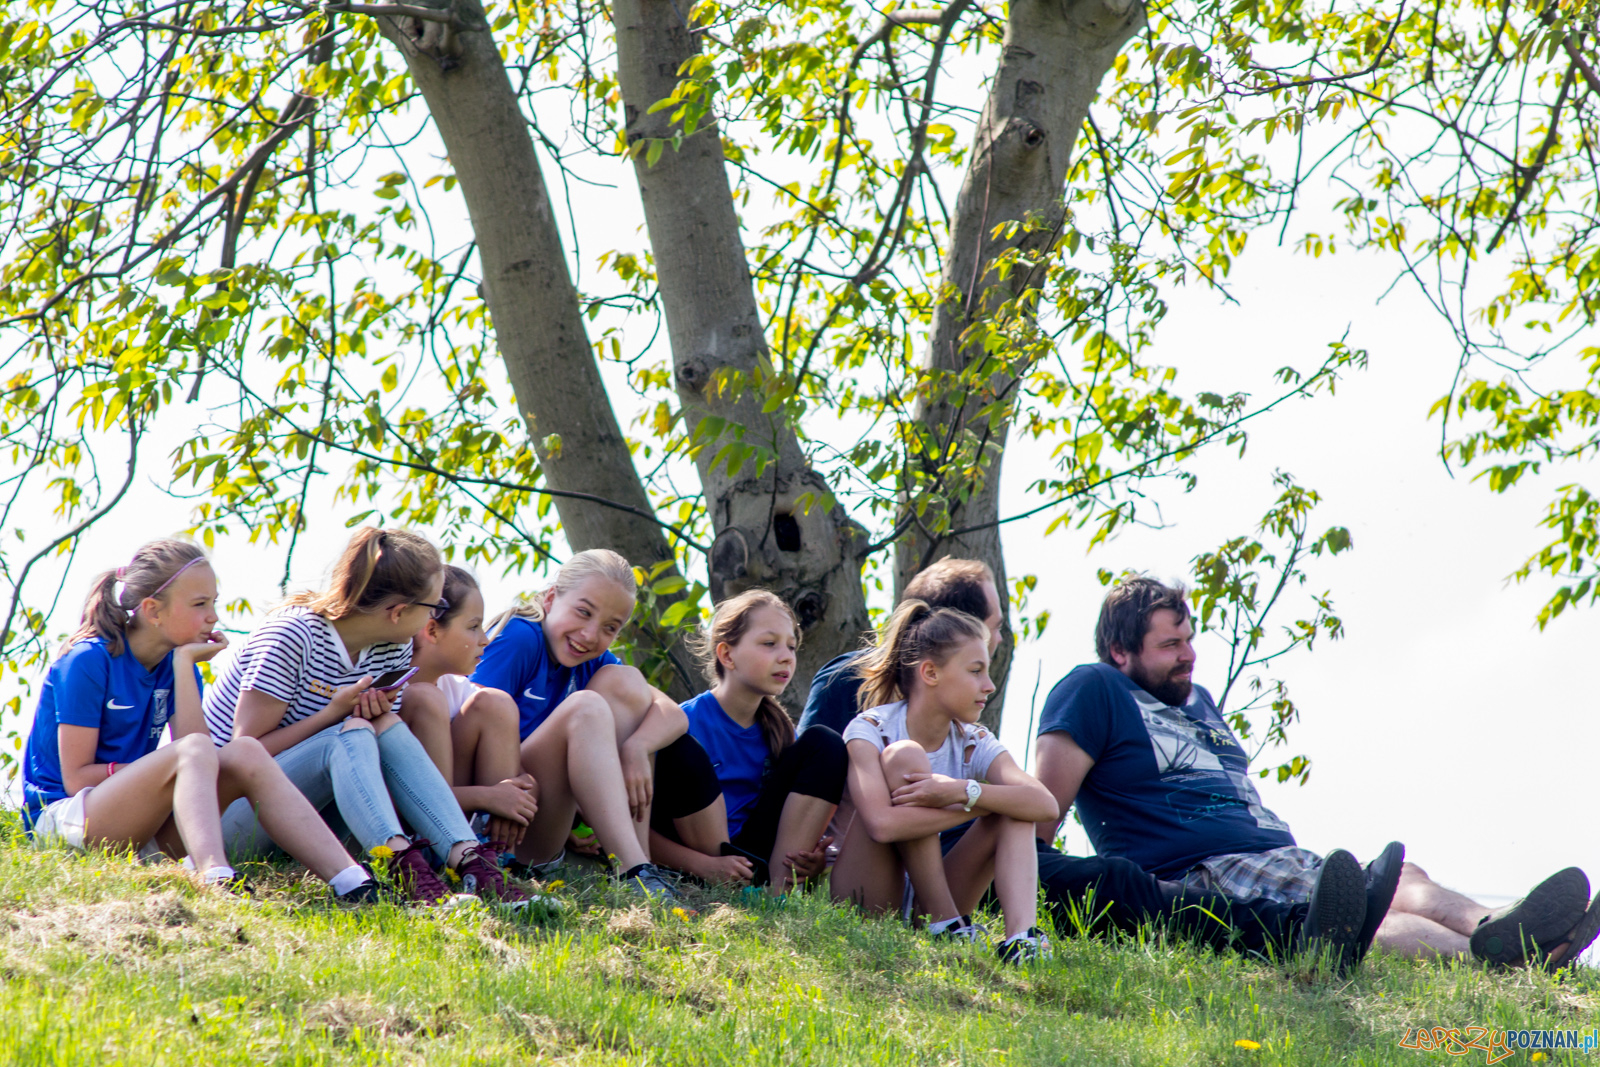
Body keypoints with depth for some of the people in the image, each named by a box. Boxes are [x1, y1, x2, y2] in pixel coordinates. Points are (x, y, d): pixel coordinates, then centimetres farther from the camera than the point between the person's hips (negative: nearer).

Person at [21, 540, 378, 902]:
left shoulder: (175, 663, 8)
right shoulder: (88, 661, -11)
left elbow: (197, 755, -8)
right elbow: (76, 778, -14)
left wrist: (184, 664, -10)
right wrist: (166, 767, -14)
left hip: (138, 824, 7)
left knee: (245, 753, -16)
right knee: (194, 751, -29)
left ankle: (352, 882, -31)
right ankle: (215, 877, -58)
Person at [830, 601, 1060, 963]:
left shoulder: (973, 743, 1)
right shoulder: (871, 730, -12)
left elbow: (1045, 804, -17)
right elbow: (882, 824, -31)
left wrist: (965, 792, -32)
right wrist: (978, 806, -23)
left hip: (924, 900, 5)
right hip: (867, 902, -5)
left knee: (1014, 806, -10)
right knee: (905, 757, -23)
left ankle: (1021, 935, -33)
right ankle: (946, 922, -25)